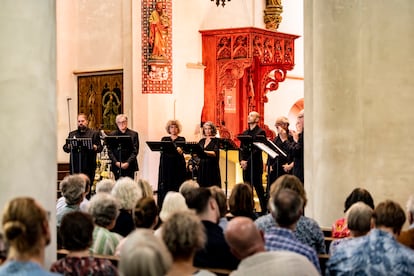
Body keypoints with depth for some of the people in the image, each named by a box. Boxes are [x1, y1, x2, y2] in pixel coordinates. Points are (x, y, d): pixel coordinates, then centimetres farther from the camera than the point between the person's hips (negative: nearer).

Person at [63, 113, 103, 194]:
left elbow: (100, 147, 2)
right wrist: (68, 147, -10)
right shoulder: (72, 134, 19)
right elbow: (65, 147, 12)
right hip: (74, 166, 2)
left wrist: (95, 148, -20)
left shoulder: (94, 134, 10)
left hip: (88, 166, -2)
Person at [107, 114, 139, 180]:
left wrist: (128, 163, -12)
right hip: (117, 166, 1)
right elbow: (110, 151, 4)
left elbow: (135, 151, -1)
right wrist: (116, 162, -10)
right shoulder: (112, 135, 9)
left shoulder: (134, 134, 5)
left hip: (129, 166, -1)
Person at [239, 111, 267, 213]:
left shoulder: (260, 132, -5)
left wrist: (247, 161, -16)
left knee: (258, 187, -5)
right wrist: (241, 160, -3)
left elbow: (258, 149, -13)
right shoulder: (245, 133, 17)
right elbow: (241, 148, 14)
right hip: (245, 165, 6)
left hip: (255, 164, -6)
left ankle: (264, 210, 0)